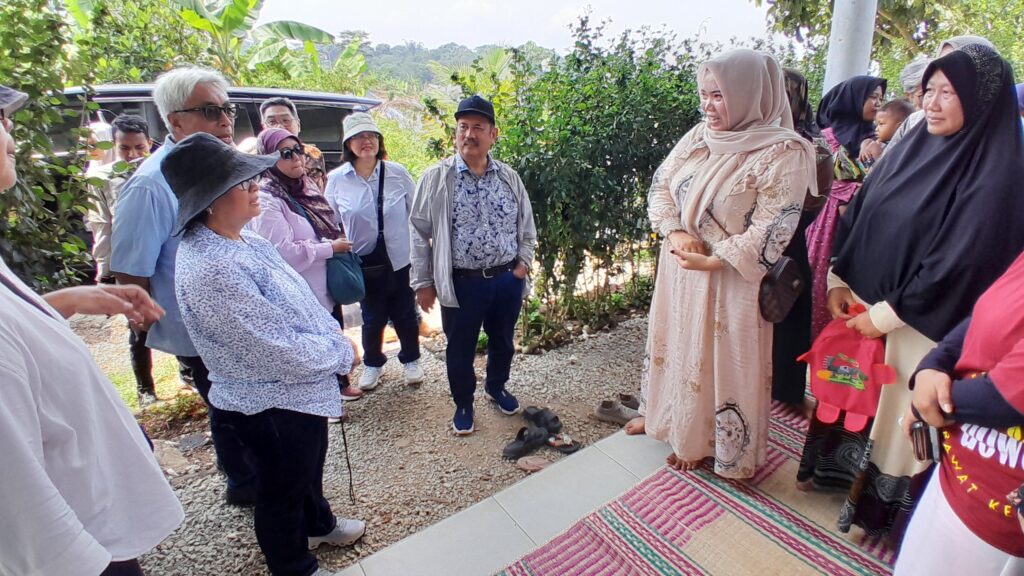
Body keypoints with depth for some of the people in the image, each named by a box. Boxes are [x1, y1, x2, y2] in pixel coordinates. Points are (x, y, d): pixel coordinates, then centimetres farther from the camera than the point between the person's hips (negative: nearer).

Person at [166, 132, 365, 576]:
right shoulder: (210, 270, -31)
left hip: (299, 389, 9)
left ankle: (318, 524, 59)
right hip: (273, 405, -9)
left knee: (310, 467, 31)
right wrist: (343, 352, -15)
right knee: (283, 490, 18)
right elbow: (282, 351, -30)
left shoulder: (242, 239, -1)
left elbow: (297, 298, 9)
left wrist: (334, 337, -2)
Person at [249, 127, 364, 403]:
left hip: (326, 283, 8)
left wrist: (339, 242, 2)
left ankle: (339, 383, 42)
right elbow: (284, 252, -27)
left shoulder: (304, 187, 7)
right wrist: (330, 248, -18)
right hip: (304, 292, -8)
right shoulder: (267, 201, -20)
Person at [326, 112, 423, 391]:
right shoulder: (336, 179, -5)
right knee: (372, 318, 14)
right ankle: (372, 363, 39)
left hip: (401, 260, 0)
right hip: (365, 262, 0)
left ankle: (410, 360, 38)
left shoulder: (398, 173, -6)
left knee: (405, 314, 14)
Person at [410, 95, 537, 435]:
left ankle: (496, 388, 48)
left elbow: (526, 225, 13)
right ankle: (463, 404, 36)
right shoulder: (436, 178, -6)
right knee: (460, 349, 12)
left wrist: (523, 263, 2)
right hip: (461, 283, -3)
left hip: (507, 279, 3)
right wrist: (423, 282, -2)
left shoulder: (509, 177, 3)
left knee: (503, 341, 21)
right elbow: (419, 232, -3)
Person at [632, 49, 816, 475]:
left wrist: (714, 260, -20)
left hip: (732, 280, -6)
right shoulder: (699, 137, 2)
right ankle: (669, 419, 44)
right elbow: (661, 184, 4)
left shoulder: (783, 153, -16)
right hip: (678, 269, 6)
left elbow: (771, 230, -18)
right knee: (678, 347, 21)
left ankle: (704, 441, 32)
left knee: (722, 359, 10)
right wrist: (675, 232, -12)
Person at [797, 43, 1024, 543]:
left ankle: (882, 504, 31)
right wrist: (837, 281, -1)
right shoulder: (912, 148, 5)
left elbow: (958, 264, -19)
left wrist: (885, 315, -16)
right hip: (862, 306, 6)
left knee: (898, 410, 9)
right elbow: (857, 215, 6)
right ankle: (843, 469, 40)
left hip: (918, 327, -6)